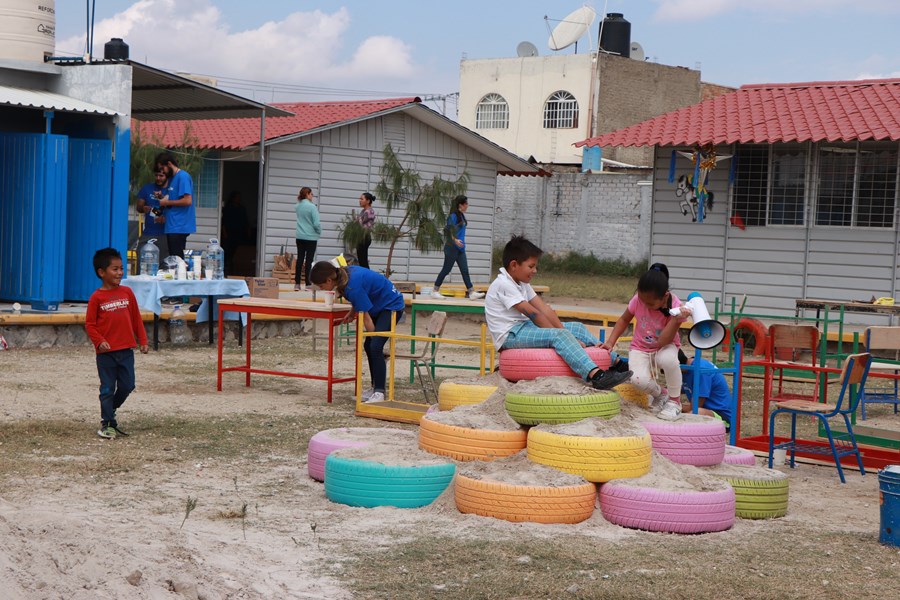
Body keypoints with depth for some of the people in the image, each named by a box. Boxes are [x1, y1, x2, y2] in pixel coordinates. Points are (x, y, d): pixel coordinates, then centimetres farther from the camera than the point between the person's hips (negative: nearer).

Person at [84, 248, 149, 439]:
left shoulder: (127, 292, 5)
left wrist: (143, 340, 9)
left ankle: (109, 410, 31)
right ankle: (107, 424, 13)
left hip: (126, 349, 4)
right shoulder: (97, 297, -7)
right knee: (108, 389, 3)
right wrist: (100, 341, -18)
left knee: (127, 386, 7)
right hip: (106, 352, -4)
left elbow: (136, 318, 11)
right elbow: (89, 324, -5)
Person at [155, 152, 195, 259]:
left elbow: (188, 201, -20)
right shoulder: (172, 178, 18)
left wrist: (167, 202, -11)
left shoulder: (183, 176, -11)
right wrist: (162, 198, 9)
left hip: (179, 227, -10)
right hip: (172, 226, 10)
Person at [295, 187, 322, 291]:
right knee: (309, 261, -1)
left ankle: (297, 284, 11)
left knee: (299, 259, 10)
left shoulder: (298, 206, 2)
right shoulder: (312, 207, -16)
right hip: (311, 237, -6)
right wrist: (319, 232, 2)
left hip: (300, 237, 6)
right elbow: (316, 223, -16)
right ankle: (307, 284, 0)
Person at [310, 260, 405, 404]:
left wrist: (373, 337, -11)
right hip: (380, 306, 10)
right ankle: (375, 388, 19)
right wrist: (352, 313, 0)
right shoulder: (346, 272, -5)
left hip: (391, 306, -10)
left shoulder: (353, 287, -30)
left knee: (375, 346, -19)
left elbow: (365, 317, -22)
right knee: (368, 346, 10)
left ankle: (379, 392, -19)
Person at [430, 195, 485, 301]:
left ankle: (472, 293, -1)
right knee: (446, 269, -1)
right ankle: (435, 291, 10)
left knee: (465, 270, 2)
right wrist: (455, 240, -36)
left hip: (460, 249, 8)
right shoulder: (453, 216, -13)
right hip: (452, 248, -8)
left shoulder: (461, 216, 12)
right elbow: (449, 231, -21)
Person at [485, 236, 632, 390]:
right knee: (559, 335, -29)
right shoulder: (503, 284, -16)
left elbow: (544, 308, 6)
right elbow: (532, 313, -19)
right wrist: (562, 334, -17)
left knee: (576, 327, 6)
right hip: (510, 335, -10)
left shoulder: (521, 284, 15)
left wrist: (564, 332, -5)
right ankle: (596, 376, -45)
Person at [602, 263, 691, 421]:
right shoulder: (638, 299, -17)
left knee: (668, 359, -41)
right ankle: (660, 395, 7)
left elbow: (663, 343, -28)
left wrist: (676, 319, -39)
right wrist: (610, 342, -4)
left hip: (665, 347, -1)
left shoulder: (675, 307, -23)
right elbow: (624, 320, 4)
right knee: (638, 380, -32)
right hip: (640, 349, 2)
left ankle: (674, 401, -12)